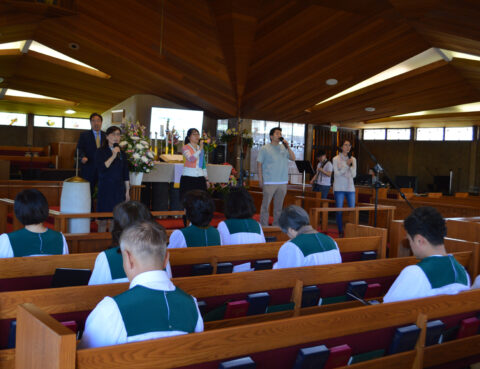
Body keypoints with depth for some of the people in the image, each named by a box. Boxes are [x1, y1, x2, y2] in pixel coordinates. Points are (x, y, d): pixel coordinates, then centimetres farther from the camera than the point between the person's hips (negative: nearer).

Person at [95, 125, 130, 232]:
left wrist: (127, 191, 9)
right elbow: (101, 168, -15)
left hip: (119, 189, 4)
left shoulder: (122, 153, 10)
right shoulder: (101, 152, -1)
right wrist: (113, 156, -19)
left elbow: (125, 175, 12)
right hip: (105, 188, -3)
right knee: (103, 219, -1)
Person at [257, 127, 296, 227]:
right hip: (269, 182, -4)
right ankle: (263, 226, 2)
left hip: (282, 182, 4)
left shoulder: (284, 148, 11)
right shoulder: (265, 149, 0)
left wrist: (288, 147, -7)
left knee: (279, 206, 10)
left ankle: (276, 226, 19)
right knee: (265, 205, -3)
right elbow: (259, 164, 0)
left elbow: (293, 158, 5)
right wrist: (260, 179, -6)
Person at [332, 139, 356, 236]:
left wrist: (351, 165, -10)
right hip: (339, 188, -3)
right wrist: (346, 165, -13)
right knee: (339, 210, -1)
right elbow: (337, 173, -8)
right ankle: (340, 231, 7)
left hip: (350, 188, 3)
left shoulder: (353, 159, 9)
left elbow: (354, 175, 4)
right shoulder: (336, 159, 0)